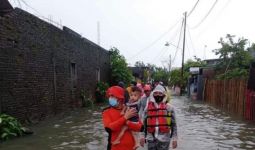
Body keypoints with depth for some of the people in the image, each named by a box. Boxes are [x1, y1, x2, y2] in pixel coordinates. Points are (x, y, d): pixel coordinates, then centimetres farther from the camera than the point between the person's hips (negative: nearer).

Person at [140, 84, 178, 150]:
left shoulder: (169, 107, -2)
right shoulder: (148, 107, 3)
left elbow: (173, 124, 1)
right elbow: (145, 123, 9)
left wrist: (174, 138, -2)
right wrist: (143, 136, 7)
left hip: (164, 139, -2)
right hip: (151, 138, 2)